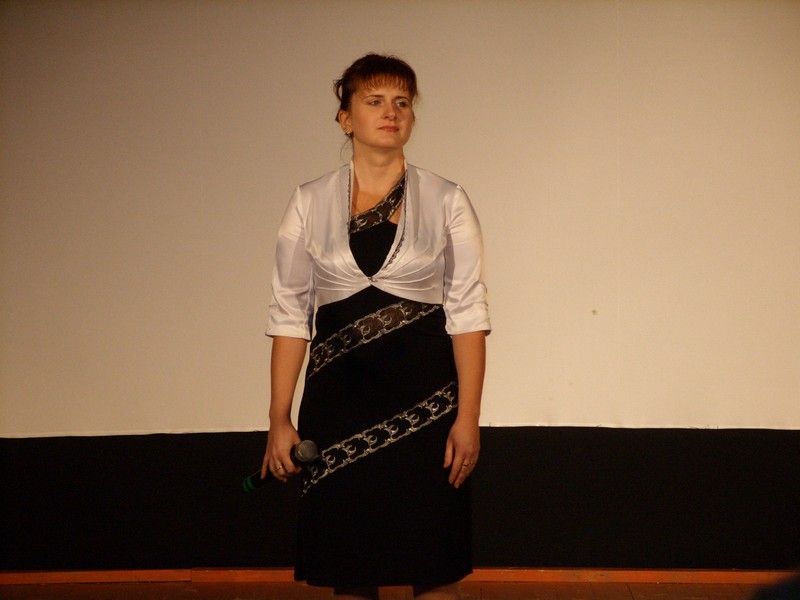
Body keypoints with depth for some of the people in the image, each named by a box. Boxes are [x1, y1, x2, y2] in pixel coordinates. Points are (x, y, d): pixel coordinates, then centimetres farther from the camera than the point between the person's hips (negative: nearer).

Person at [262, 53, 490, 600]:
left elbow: (467, 313, -1)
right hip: (340, 400, 1)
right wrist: (280, 419, 0)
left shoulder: (446, 201, 3)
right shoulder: (310, 204, 5)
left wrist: (468, 417, -8)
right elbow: (289, 314, 5)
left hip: (424, 400, -1)